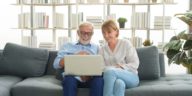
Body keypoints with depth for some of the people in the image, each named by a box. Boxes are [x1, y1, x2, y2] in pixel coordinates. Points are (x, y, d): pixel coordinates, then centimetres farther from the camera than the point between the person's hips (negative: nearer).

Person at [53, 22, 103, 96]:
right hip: (74, 76, 0)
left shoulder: (96, 47, 25)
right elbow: (56, 64, 8)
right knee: (69, 80, -35)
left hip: (91, 77, 1)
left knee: (99, 80, -33)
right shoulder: (68, 46, 22)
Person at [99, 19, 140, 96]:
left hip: (130, 77, -1)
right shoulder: (102, 49, 17)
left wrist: (120, 68, -15)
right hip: (113, 78, 2)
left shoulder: (125, 44, 6)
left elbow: (135, 64, 0)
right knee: (119, 83, -38)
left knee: (109, 71, -34)